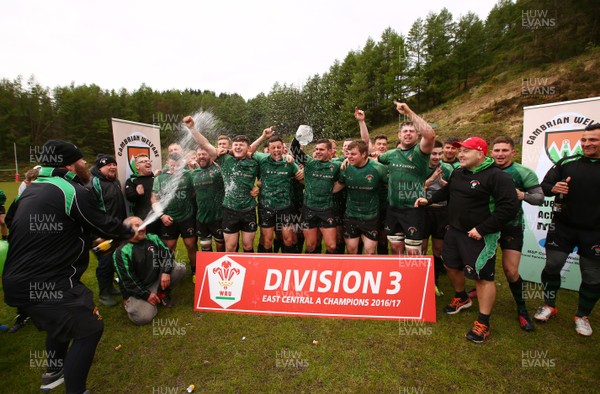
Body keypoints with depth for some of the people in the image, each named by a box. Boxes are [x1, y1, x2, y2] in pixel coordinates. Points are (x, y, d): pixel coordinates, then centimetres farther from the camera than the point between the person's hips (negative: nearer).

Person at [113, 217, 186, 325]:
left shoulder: (153, 238, 2)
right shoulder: (122, 252, -12)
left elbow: (167, 253, -2)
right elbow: (128, 280, -14)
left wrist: (166, 271, -21)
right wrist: (146, 294, -16)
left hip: (156, 281, 4)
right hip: (136, 290, -4)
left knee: (180, 268, -17)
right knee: (143, 317, -24)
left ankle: (162, 293, 6)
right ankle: (131, 302, 10)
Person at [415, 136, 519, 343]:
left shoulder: (496, 176, -17)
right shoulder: (458, 173, 8)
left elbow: (509, 207, -23)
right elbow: (447, 191, 26)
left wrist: (481, 229, -24)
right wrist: (429, 200, 12)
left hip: (479, 236, -8)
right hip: (455, 231, 8)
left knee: (483, 276, 1)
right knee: (451, 265, 20)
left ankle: (483, 322, 15)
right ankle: (461, 298, 45)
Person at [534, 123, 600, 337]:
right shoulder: (567, 162, -1)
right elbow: (543, 186, 0)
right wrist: (553, 188, -21)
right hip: (562, 227, 0)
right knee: (552, 265, 5)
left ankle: (582, 316, 29)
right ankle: (549, 306, 26)